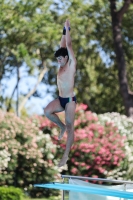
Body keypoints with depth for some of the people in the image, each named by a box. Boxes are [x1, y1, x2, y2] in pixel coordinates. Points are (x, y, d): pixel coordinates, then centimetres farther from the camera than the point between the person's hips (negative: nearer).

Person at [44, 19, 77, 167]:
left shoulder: (72, 64, -8)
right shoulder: (61, 66, 11)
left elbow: (68, 46, -12)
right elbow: (62, 47, 13)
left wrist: (67, 29, -11)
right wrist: (64, 31, 12)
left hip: (70, 100, -7)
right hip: (60, 99, 7)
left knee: (70, 127, -7)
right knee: (47, 111, -19)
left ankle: (66, 155, -7)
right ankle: (62, 126, 8)